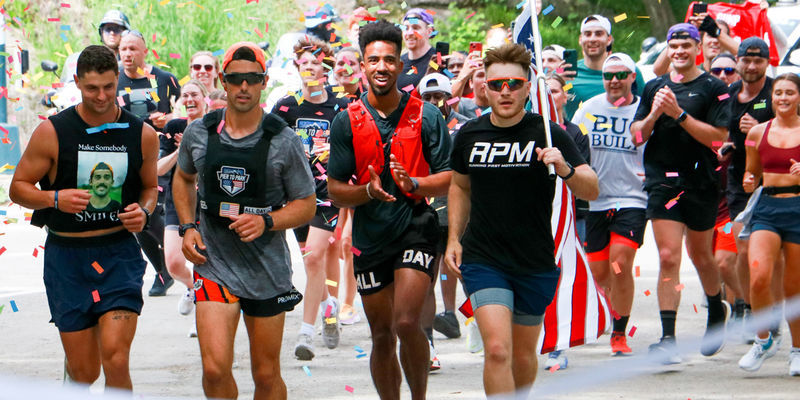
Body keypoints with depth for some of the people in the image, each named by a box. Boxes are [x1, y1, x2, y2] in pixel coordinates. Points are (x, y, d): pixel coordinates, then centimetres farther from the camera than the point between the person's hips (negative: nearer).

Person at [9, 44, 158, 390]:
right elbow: (18, 188, 1)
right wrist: (55, 199, -17)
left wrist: (144, 211, -4)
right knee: (84, 371, 5)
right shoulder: (52, 132, -5)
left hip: (119, 254, 0)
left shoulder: (142, 135, 2)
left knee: (115, 361, -16)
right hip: (66, 255, 0)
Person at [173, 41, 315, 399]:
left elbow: (306, 205, 1)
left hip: (267, 268, 0)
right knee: (215, 368, -14)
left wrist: (266, 222, -17)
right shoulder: (198, 134, 0)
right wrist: (187, 227, 5)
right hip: (214, 265, 0)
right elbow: (183, 178, 20)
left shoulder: (283, 141, -6)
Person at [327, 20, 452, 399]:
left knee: (406, 324, -18)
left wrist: (412, 183, -19)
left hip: (416, 228, -3)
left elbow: (449, 179, -1)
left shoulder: (426, 116, -1)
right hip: (369, 236, 3)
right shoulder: (347, 122, 2)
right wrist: (369, 190, -17)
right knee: (382, 336, 8)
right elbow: (335, 191, 3)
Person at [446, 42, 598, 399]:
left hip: (536, 263, 0)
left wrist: (565, 169, -29)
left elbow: (592, 191, -10)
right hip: (482, 260, 0)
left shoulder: (547, 134, -6)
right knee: (497, 349, -18)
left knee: (523, 356, 13)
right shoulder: (469, 136, 2)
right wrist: (454, 238, 13)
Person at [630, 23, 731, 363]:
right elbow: (636, 137, 9)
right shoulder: (654, 88, 10)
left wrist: (679, 114, -18)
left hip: (701, 184, -1)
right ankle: (668, 339, -13)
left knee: (700, 256, 14)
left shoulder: (714, 89, -2)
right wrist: (654, 114, -10)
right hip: (662, 181, 1)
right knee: (668, 258, -9)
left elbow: (718, 137, -11)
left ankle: (716, 311, 43)